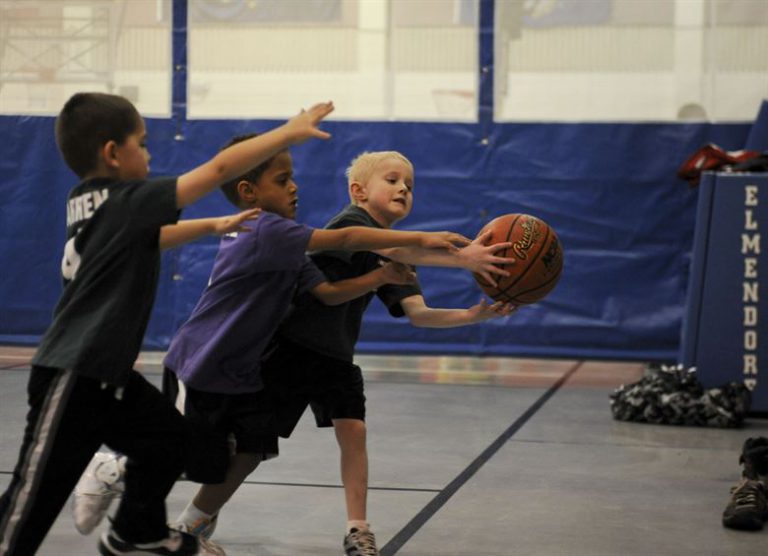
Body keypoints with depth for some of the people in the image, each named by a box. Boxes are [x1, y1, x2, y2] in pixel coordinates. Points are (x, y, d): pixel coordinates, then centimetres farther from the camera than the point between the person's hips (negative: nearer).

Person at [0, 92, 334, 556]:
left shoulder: (89, 205, 9)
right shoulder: (126, 203, -16)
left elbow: (150, 239, 31)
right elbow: (219, 169, -16)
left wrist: (214, 226, 38)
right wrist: (289, 132, -10)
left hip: (106, 373, 10)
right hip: (73, 377, -10)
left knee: (170, 438, 23)